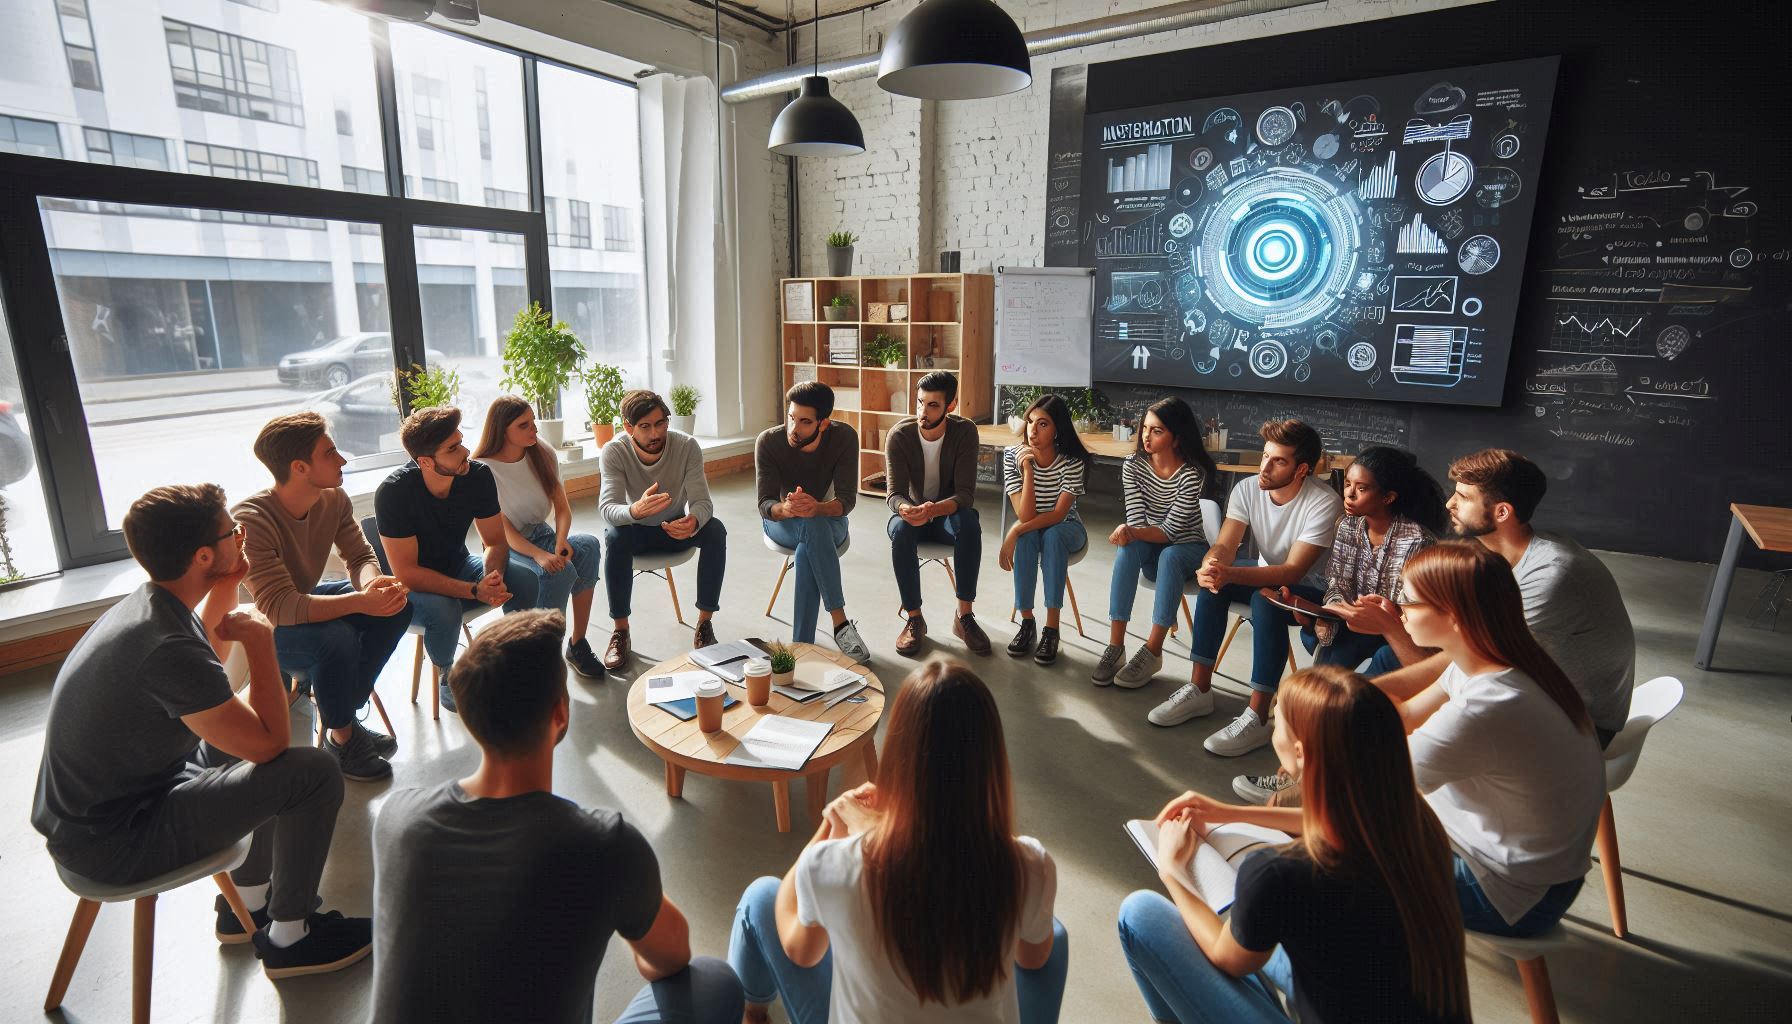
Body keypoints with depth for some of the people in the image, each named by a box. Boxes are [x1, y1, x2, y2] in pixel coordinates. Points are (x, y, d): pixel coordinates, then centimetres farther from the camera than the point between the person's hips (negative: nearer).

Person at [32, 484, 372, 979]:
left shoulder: (144, 604, -2)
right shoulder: (167, 646, -32)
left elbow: (209, 659, 20)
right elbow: (270, 743, -25)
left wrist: (227, 586, 6)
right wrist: (260, 638, -18)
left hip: (86, 808, 10)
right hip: (112, 844, -10)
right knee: (314, 772, -17)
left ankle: (248, 905, 29)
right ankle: (287, 936, 5)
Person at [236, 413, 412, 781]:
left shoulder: (334, 499, -10)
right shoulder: (250, 520, -31)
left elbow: (361, 556, -7)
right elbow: (278, 607, -37)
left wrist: (373, 584, -32)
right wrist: (361, 601, -48)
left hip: (307, 599, 7)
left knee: (397, 605, -12)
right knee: (336, 639, -35)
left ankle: (344, 718, 0)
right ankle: (341, 739, -8)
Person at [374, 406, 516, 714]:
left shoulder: (478, 475, -14)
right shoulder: (394, 492, -26)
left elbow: (495, 541, -6)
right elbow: (406, 573, -26)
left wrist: (493, 576, -29)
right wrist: (475, 591, -35)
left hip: (458, 567, 4)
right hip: (412, 585, -4)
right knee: (444, 609, -36)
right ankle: (446, 675, -4)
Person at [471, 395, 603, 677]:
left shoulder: (543, 455, 1)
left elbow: (562, 508, 0)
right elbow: (501, 529, -15)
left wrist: (561, 541, -21)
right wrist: (539, 555, -32)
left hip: (541, 535, 5)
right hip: (506, 548, -5)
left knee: (587, 545, -28)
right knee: (558, 572, -34)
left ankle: (578, 643, -21)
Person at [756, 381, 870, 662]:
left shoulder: (845, 437, -20)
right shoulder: (768, 442, -20)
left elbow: (847, 499, -23)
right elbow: (765, 505, -21)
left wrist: (817, 508, -47)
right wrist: (786, 509, -47)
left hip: (827, 518, 1)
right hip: (780, 521, 0)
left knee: (807, 551, -37)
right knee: (813, 527, -38)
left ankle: (802, 645, -31)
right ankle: (841, 623, -37)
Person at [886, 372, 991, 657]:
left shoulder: (965, 431, -17)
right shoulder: (899, 435, -16)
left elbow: (965, 494, -24)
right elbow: (894, 494, -20)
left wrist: (935, 509, -46)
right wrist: (905, 509, -47)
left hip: (948, 514, 0)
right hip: (911, 511, 0)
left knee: (969, 523, -35)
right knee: (900, 530, -35)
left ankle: (964, 615, -23)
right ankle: (914, 619, -21)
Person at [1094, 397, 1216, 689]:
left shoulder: (1193, 473, -21)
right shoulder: (1133, 465, -9)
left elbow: (1171, 531, -25)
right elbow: (1136, 522, -11)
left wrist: (1131, 531, -40)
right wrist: (1128, 533, -32)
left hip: (1187, 549, -3)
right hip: (1150, 546, 3)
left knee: (1169, 556, -37)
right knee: (1128, 548, -32)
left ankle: (1153, 651, -32)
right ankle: (1115, 646, -34)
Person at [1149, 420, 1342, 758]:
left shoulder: (1324, 504, -25)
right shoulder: (1247, 490, -10)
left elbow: (1293, 571, -30)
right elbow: (1225, 546, -16)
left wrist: (1229, 574, -45)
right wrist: (1210, 568, -42)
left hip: (1310, 590, -5)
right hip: (1265, 575, 5)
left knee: (1266, 598, -35)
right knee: (1212, 581, -22)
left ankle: (1258, 717, -31)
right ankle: (1199, 690, -14)